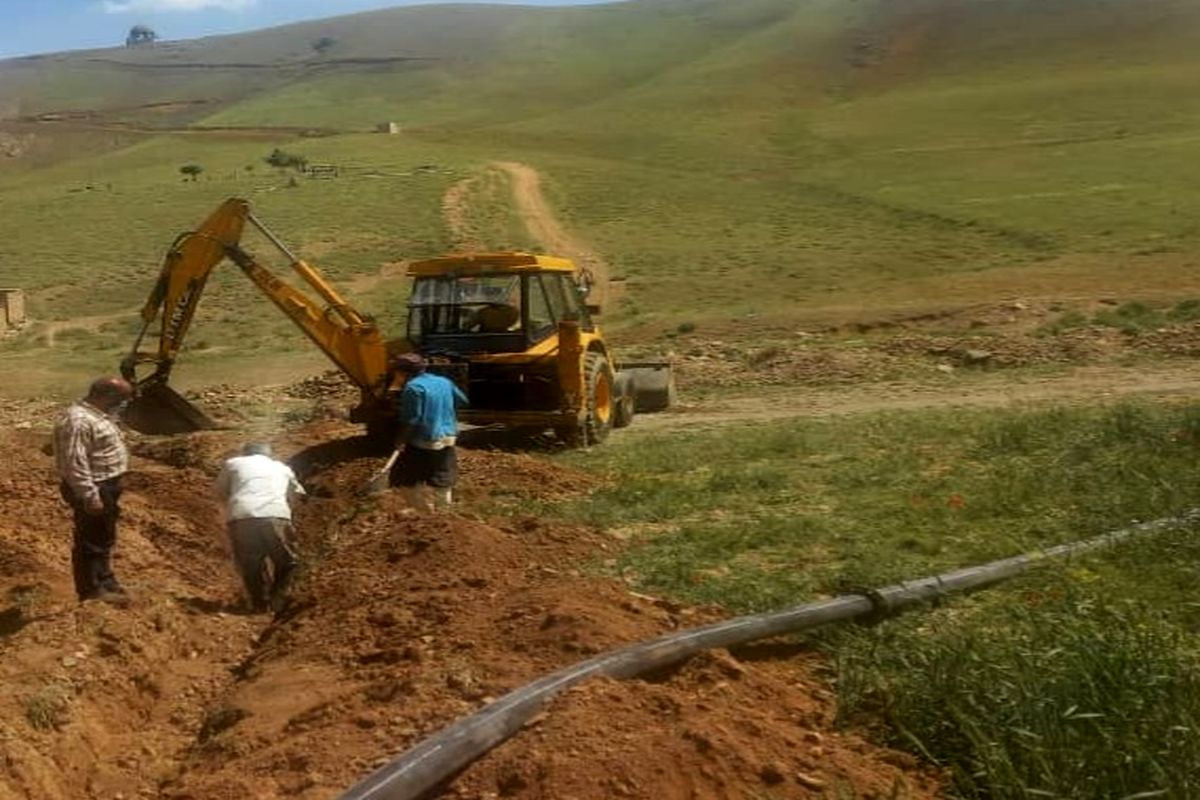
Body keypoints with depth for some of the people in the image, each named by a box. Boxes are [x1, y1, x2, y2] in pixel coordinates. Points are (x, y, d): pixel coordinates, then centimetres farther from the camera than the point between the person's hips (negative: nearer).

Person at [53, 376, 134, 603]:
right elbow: (75, 463, -27)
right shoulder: (78, 421, -24)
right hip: (93, 489, -10)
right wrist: (90, 496, -26)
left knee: (104, 539, 21)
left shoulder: (97, 415, 9)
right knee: (90, 541, 2)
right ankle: (91, 589, 13)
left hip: (107, 486, 10)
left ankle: (104, 580, 34)